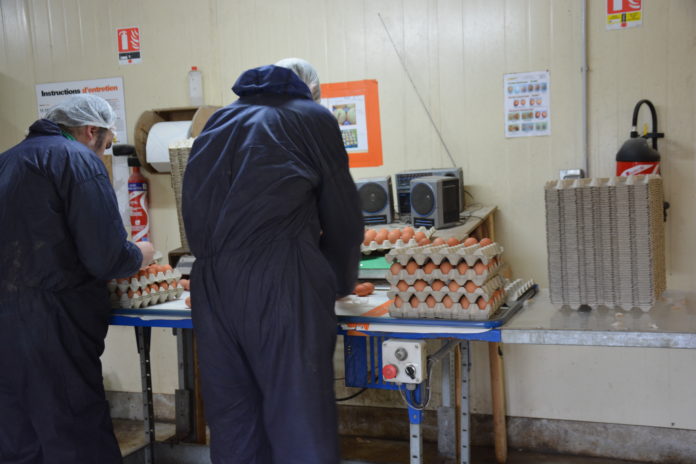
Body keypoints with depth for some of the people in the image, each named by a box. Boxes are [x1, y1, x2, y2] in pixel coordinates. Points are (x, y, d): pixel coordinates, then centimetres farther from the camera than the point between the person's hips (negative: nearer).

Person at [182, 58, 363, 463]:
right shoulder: (312, 117, 8)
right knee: (301, 430, -1)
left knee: (233, 429, 12)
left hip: (211, 286, 5)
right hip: (279, 286, -5)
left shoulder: (218, 123, 22)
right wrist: (341, 284, 24)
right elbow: (342, 218, 10)